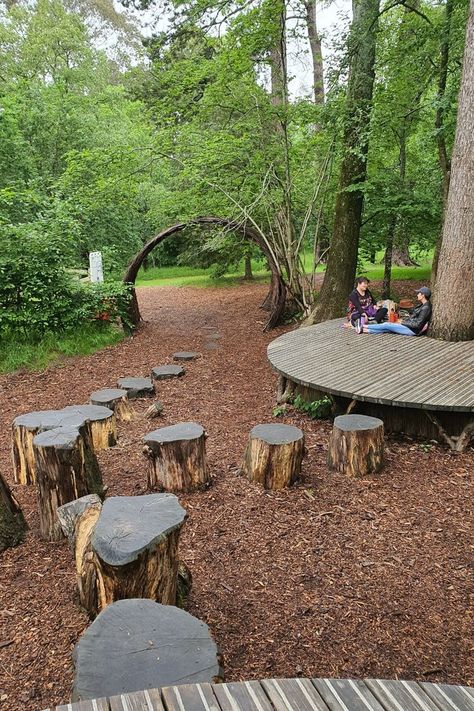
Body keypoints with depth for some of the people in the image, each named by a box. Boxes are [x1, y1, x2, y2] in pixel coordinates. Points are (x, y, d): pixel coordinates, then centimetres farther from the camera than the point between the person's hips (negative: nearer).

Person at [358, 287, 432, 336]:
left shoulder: (426, 308, -21)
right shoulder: (422, 305, 10)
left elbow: (417, 324, -23)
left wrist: (403, 323, -15)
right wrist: (403, 320, 6)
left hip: (412, 330, -9)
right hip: (408, 325, 9)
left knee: (387, 325, -9)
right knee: (387, 329, -1)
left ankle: (364, 326, -2)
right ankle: (364, 330, -4)